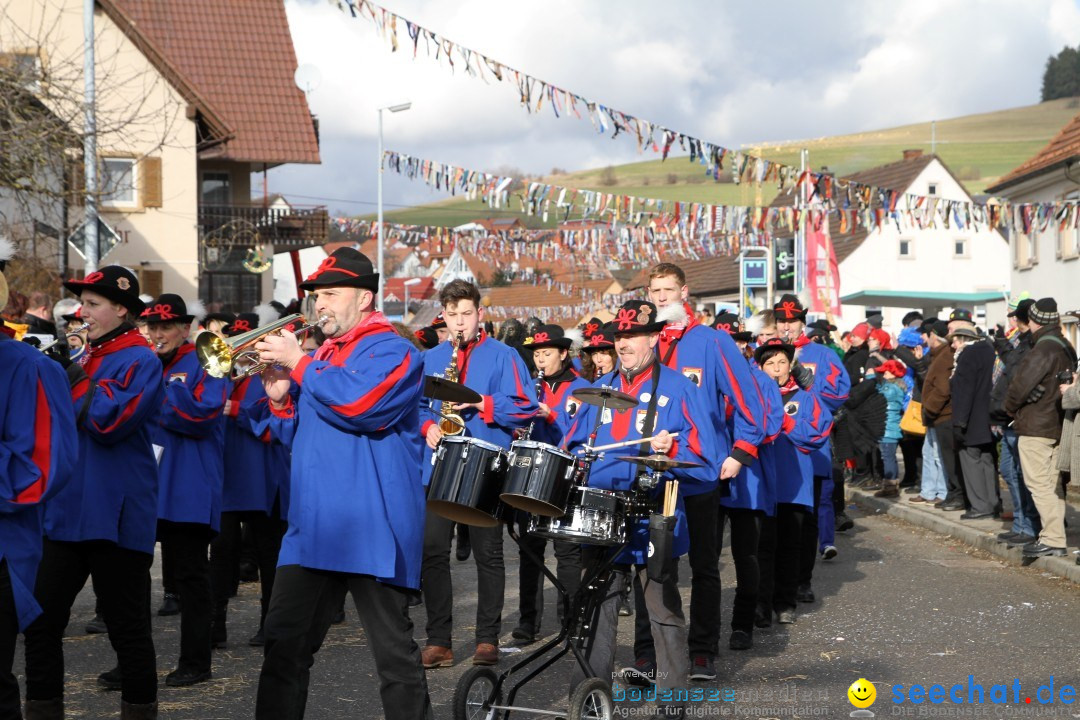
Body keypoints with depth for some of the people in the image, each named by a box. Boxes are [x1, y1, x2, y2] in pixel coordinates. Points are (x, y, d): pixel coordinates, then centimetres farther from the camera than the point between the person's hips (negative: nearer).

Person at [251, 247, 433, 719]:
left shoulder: (392, 351, -5)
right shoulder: (321, 355, 19)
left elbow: (359, 402, -25)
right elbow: (297, 436, 21)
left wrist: (298, 363, -15)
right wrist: (282, 399, 2)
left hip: (371, 528, -8)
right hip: (312, 528, 8)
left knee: (394, 652, 0)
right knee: (284, 644, 8)